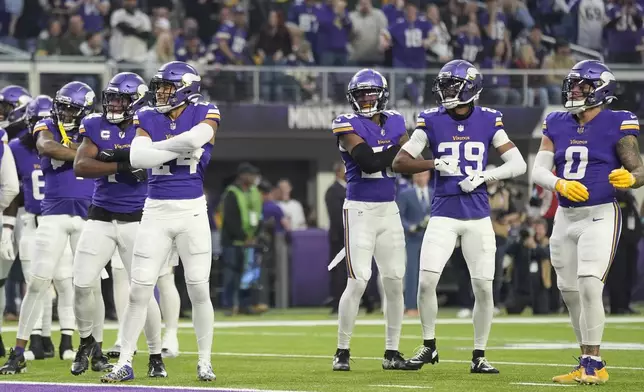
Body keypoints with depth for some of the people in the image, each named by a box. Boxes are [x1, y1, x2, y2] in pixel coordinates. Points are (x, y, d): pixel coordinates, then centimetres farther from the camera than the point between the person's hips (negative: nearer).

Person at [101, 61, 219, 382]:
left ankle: (204, 362, 13)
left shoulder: (204, 115, -2)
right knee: (139, 290, -1)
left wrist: (158, 148, -11)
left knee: (199, 290, 0)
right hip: (156, 211, 2)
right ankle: (125, 362, 5)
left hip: (192, 211, -2)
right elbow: (137, 158, -12)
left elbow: (195, 139, -23)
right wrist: (178, 148, -15)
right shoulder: (148, 118, 4)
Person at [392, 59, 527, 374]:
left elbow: (518, 164, -2)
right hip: (443, 215, 0)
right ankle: (428, 347, 10)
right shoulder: (432, 121, -1)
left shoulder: (488, 121, 0)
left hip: (478, 216, 0)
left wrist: (483, 176, -15)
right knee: (426, 281, -9)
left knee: (483, 287, -2)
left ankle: (479, 356, 11)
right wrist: (435, 164, -17)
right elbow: (399, 162, -2)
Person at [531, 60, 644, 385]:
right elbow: (538, 172, 0)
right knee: (570, 292, 10)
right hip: (565, 217, 6)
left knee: (590, 288, -18)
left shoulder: (616, 125, -7)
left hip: (599, 216, -6)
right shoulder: (557, 126, 7)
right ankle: (589, 364, 22)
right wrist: (561, 185, -21)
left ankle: (592, 364, -13)